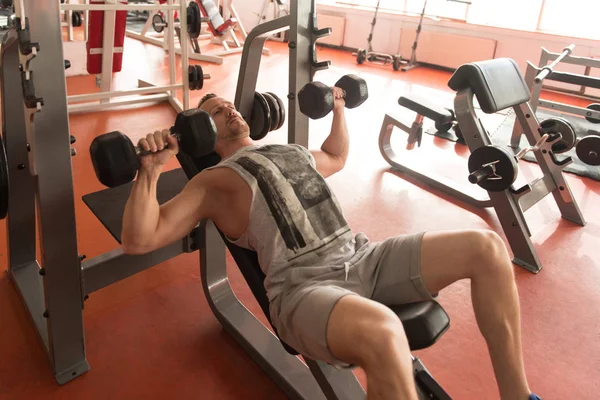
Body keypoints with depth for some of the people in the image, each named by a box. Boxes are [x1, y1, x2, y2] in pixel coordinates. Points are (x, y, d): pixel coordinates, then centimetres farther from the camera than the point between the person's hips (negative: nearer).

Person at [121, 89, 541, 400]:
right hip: (303, 286, -7)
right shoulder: (214, 181, 8)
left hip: (362, 258, 7)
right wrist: (151, 169, -11)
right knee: (382, 334, -42)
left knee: (487, 247, -8)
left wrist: (339, 108, 41)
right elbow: (139, 239, 0)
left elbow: (336, 157, 49)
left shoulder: (291, 150, 28)